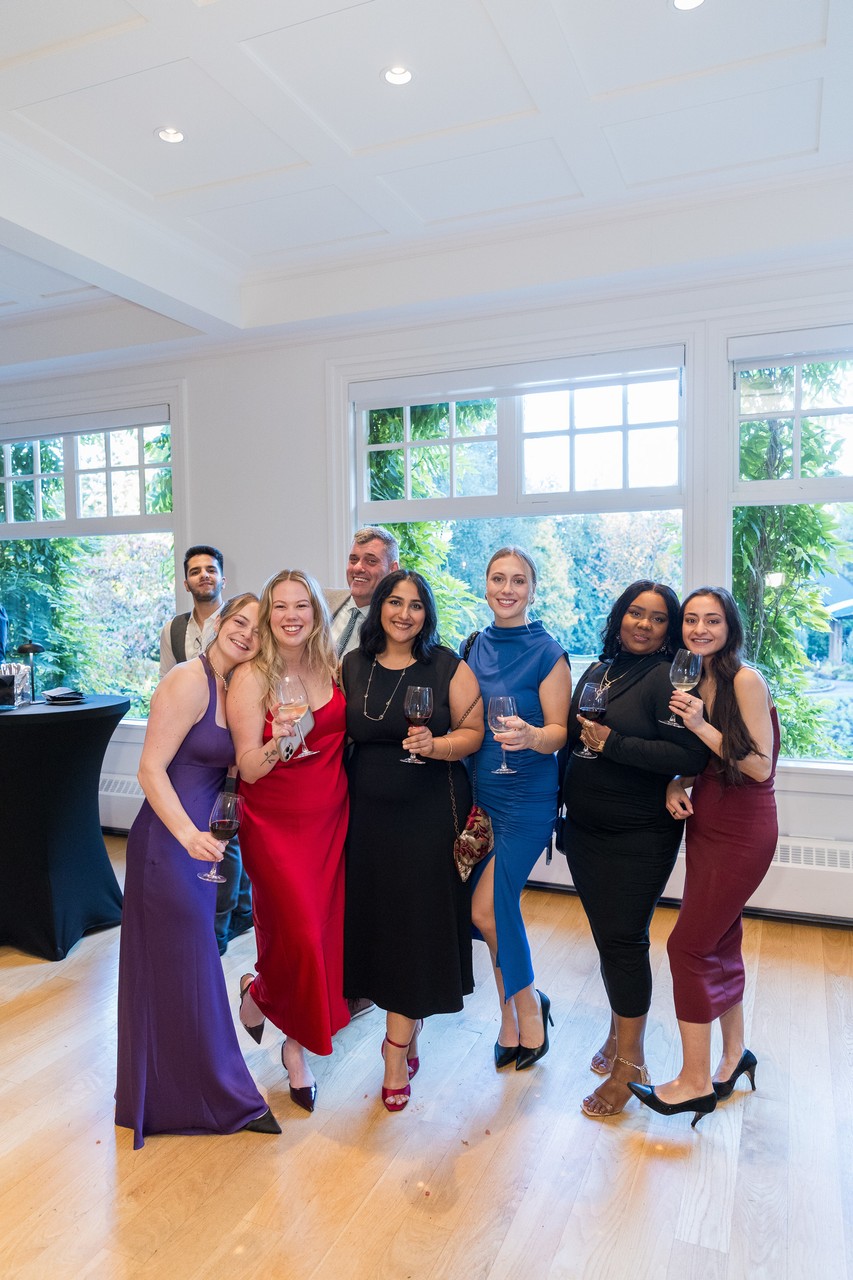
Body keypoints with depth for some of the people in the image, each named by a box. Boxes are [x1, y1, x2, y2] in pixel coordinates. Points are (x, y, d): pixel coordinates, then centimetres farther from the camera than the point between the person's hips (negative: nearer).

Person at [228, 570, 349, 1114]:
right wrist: (276, 742, -32)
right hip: (275, 824, -4)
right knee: (299, 934, -5)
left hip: (331, 819, 4)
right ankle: (258, 990, 32)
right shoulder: (251, 678, -11)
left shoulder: (333, 668, 2)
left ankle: (296, 1044, 32)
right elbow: (249, 770, -14)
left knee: (325, 932, 8)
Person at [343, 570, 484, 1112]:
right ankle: (410, 1030, 34)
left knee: (416, 924, 1)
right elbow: (336, 733, 11)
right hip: (368, 813, 4)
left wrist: (435, 745, -21)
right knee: (375, 916, 10)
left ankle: (396, 1052, 17)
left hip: (430, 815, -3)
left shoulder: (449, 667, -4)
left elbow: (472, 732, -3)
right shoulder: (352, 666, 6)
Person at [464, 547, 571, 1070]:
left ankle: (525, 1005, 20)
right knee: (495, 909, 10)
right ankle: (519, 1010, 31)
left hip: (526, 797, -5)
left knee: (488, 908, -7)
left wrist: (529, 735, -32)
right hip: (478, 792, 6)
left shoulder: (548, 653, -10)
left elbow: (560, 732, -12)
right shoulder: (475, 646, 7)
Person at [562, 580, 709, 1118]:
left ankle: (629, 1063, 17)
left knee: (624, 940, 0)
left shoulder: (667, 680, -13)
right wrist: (562, 812, 17)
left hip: (639, 838, -6)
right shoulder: (597, 672, 8)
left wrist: (612, 743, -23)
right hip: (586, 831, 6)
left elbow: (690, 756, -23)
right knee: (607, 935, 17)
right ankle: (619, 1032, 36)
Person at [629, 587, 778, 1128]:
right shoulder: (693, 682, 7)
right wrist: (676, 784, -6)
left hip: (743, 833, -7)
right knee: (720, 942, 17)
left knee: (689, 945, -4)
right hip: (706, 825, 8)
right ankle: (734, 1054, 35)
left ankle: (695, 1081, 11)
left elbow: (759, 766, -18)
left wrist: (701, 724, -24)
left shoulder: (745, 680, -16)